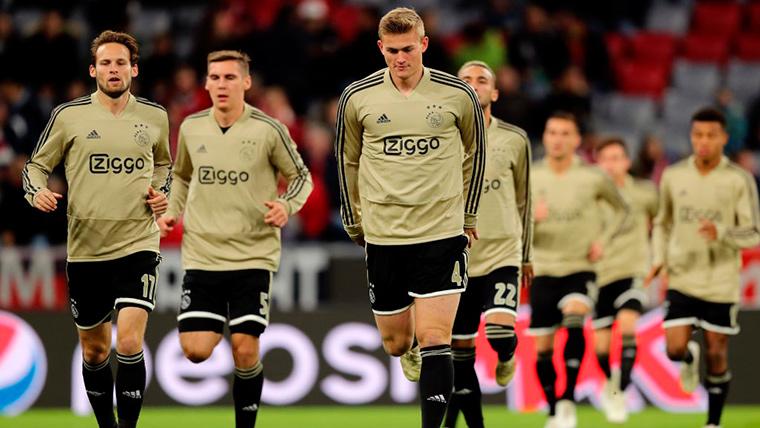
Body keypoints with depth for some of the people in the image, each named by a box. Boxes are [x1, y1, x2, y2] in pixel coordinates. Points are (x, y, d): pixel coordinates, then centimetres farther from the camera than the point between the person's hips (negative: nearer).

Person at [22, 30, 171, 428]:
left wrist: (162, 194, 5)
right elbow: (36, 165, 8)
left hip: (138, 246, -1)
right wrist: (37, 192, -13)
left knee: (129, 342, -18)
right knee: (94, 351, 11)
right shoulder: (69, 115, -1)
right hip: (85, 250, 1)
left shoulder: (154, 116, 5)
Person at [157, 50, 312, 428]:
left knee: (245, 351, -7)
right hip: (201, 254, 3)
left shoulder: (268, 130, -5)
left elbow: (300, 177, 6)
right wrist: (172, 211, 6)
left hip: (253, 255, -2)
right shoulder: (191, 128, 5)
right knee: (195, 350, -9)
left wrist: (287, 206, -13)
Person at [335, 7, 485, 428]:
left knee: (435, 342, -13)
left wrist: (467, 215, 16)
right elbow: (348, 161, 13)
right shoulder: (357, 97, -2)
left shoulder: (457, 94, -4)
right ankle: (410, 352, 47)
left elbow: (474, 153, 12)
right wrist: (354, 221, 17)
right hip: (383, 236, 2)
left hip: (442, 235, -2)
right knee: (395, 343, 11)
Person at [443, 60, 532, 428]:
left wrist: (526, 255, 16)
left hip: (503, 254, -1)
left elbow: (523, 200, 12)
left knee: (501, 331, -22)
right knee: (460, 355, 4)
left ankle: (506, 357, 13)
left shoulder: (514, 140, 3)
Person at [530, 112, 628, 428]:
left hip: (580, 269, -2)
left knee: (574, 318, -31)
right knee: (542, 348, 3)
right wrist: (530, 218, -21)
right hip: (542, 271, 2)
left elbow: (621, 210, 14)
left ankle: (568, 399, -30)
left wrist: (603, 240, -2)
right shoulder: (530, 178, -1)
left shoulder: (593, 178, -3)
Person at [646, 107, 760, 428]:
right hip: (681, 279, 2)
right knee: (675, 349, -9)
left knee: (716, 355, 4)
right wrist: (659, 259, 0)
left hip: (722, 283, -2)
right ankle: (690, 359, 28)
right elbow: (663, 223, 15)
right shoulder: (674, 176, 1)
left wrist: (722, 233, -27)